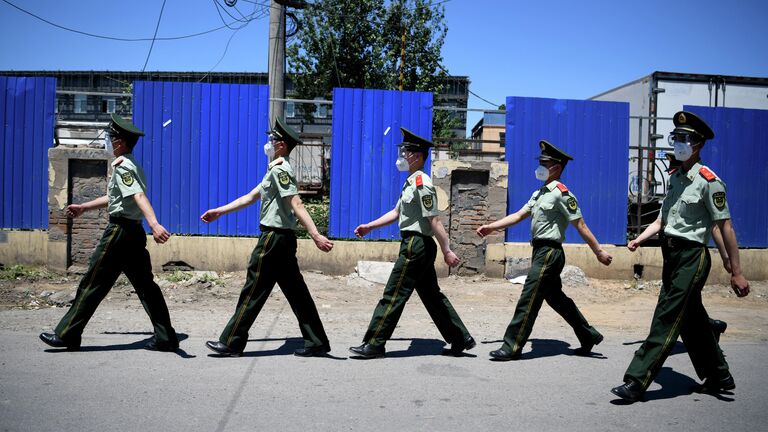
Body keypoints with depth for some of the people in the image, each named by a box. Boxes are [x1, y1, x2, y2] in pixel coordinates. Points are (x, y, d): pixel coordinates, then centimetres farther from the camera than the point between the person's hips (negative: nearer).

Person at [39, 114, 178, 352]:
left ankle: (67, 335, 11)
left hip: (119, 230, -9)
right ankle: (166, 337, 6)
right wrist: (83, 208, 36)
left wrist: (154, 224, -43)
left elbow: (139, 196, -29)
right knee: (145, 285, 7)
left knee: (92, 283, 1)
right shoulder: (132, 166, 19)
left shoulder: (122, 166, -12)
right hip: (135, 232, 9)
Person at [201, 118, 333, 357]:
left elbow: (296, 205, -25)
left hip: (273, 238, -10)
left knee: (253, 291, -1)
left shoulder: (280, 170, -12)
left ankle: (231, 343, 9)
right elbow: (251, 197, 24)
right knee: (296, 292, 10)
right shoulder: (276, 170, 19)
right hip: (283, 239, 10)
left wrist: (316, 235, -33)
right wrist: (219, 211, 24)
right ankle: (317, 342, 13)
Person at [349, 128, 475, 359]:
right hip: (418, 245, 10)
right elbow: (397, 212, 21)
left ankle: (374, 344, 4)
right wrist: (369, 226, 15)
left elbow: (434, 220, -19)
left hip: (416, 245, -10)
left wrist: (447, 251, -20)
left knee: (394, 295, -4)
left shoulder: (421, 183, -15)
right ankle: (461, 339, 22)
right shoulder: (412, 182, 16)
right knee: (432, 296, 15)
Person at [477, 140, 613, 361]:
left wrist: (599, 251, -11)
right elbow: (518, 215, 13)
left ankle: (512, 347, -4)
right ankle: (589, 336, 30)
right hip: (540, 251, 9)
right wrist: (491, 227, 5)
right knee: (556, 298, 17)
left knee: (529, 298, -8)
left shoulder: (561, 193, -10)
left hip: (549, 252, -9)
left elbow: (580, 225, -12)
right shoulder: (538, 194, 16)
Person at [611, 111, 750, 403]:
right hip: (672, 255, 8)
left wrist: (736, 273, -13)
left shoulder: (709, 181, -10)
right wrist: (638, 240, 0)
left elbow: (725, 228, -12)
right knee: (692, 320, 16)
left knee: (667, 318, -9)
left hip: (692, 256, -8)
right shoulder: (675, 178, 13)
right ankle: (719, 377, 33)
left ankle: (637, 382, -8)